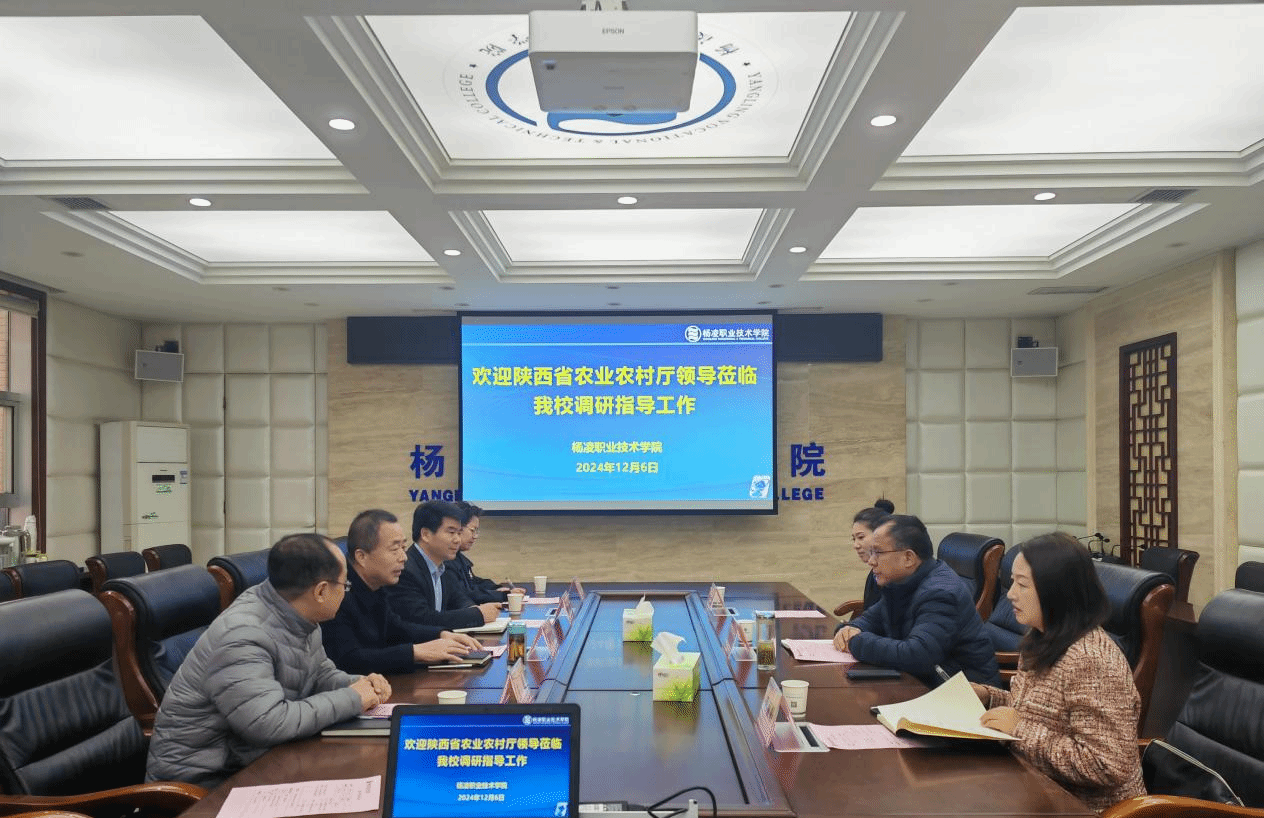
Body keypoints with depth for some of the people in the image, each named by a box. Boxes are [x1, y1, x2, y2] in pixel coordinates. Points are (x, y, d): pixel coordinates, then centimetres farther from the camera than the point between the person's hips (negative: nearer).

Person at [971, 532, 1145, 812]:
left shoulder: (1091, 662, -26)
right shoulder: (1043, 641, 4)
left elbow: (1109, 766, -28)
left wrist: (1021, 730, -25)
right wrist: (988, 697, 2)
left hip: (1085, 807, -8)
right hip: (1041, 791, 8)